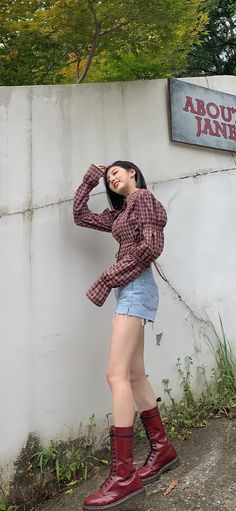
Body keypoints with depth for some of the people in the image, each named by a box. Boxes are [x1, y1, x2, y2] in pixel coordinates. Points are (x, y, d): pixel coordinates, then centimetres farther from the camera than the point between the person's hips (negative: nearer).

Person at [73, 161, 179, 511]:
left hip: (136, 287, -9)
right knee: (135, 375, 8)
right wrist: (89, 179, 25)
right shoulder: (119, 213, 25)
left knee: (117, 375, -16)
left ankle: (124, 477, -13)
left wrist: (108, 278, -12)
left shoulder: (144, 197, 0)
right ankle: (162, 449, 20)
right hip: (128, 290, 9)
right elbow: (80, 216, 28)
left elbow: (152, 246, -13)